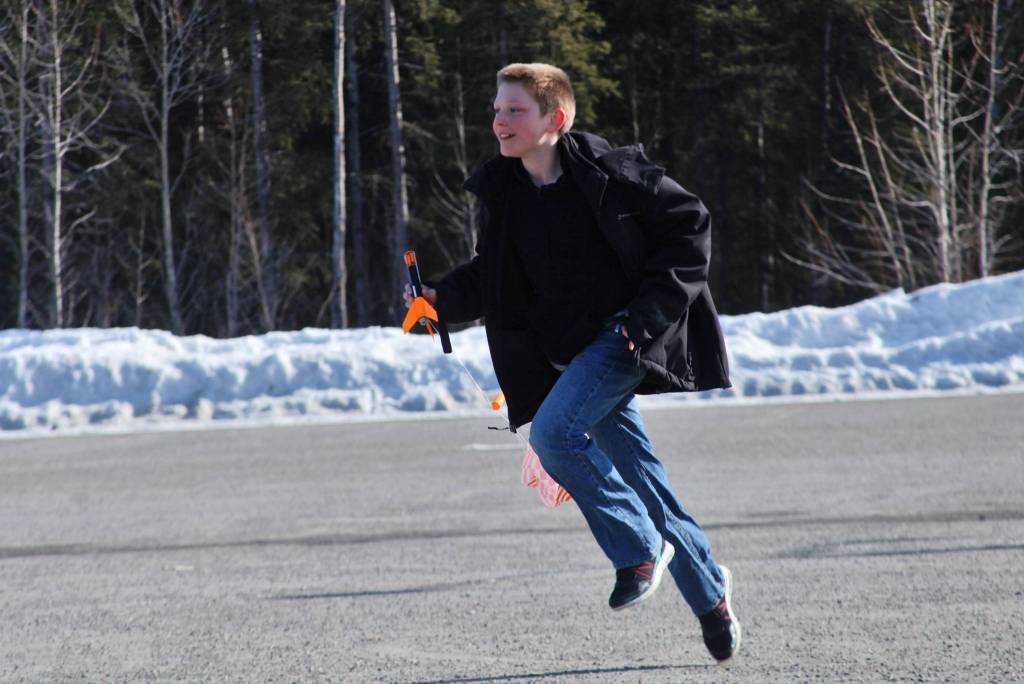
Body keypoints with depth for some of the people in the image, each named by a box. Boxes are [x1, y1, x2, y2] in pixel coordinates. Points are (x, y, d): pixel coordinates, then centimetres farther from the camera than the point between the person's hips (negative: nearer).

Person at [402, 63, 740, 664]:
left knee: (553, 432, -25)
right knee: (639, 475, 10)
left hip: (623, 336, -6)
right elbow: (493, 278, 14)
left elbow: (689, 225, -8)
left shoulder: (606, 170, -14)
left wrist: (650, 312, -13)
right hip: (569, 352, 6)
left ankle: (641, 547, -7)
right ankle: (710, 595, 27)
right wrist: (441, 300, -6)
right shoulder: (502, 191, 3)